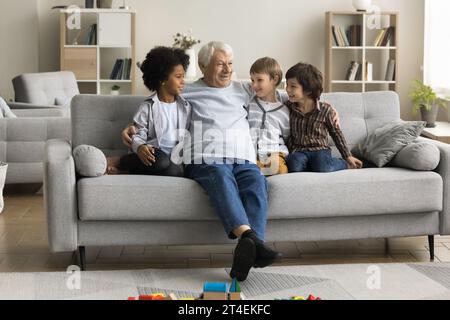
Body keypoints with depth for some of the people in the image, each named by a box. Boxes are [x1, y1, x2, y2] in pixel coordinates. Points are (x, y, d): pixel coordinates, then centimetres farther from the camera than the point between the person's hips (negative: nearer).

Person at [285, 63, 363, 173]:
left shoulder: (326, 110, -4)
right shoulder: (289, 108, 2)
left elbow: (336, 133, 8)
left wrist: (348, 156, 12)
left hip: (320, 150, -1)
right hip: (298, 151, 1)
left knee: (322, 167, -34)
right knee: (294, 165, -34)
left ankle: (345, 164, -3)